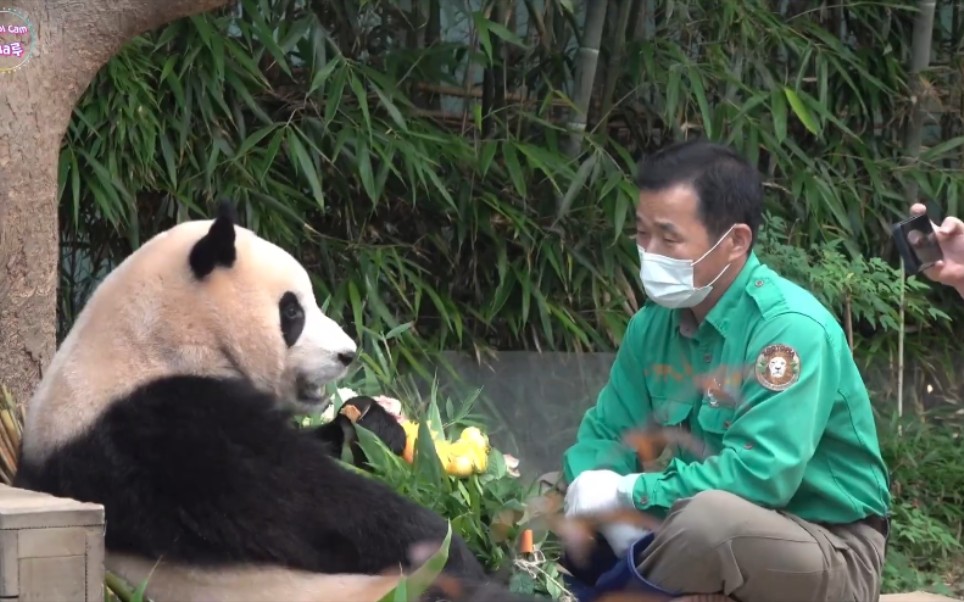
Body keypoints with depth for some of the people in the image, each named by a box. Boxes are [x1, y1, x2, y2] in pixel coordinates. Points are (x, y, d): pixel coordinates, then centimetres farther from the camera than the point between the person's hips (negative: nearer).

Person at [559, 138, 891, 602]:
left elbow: (761, 476, -31)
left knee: (710, 517, -36)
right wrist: (612, 512, -17)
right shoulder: (655, 322, 0)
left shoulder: (790, 328, -22)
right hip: (712, 542, 7)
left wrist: (626, 493, -24)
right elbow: (606, 434, 4)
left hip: (830, 553, -7)